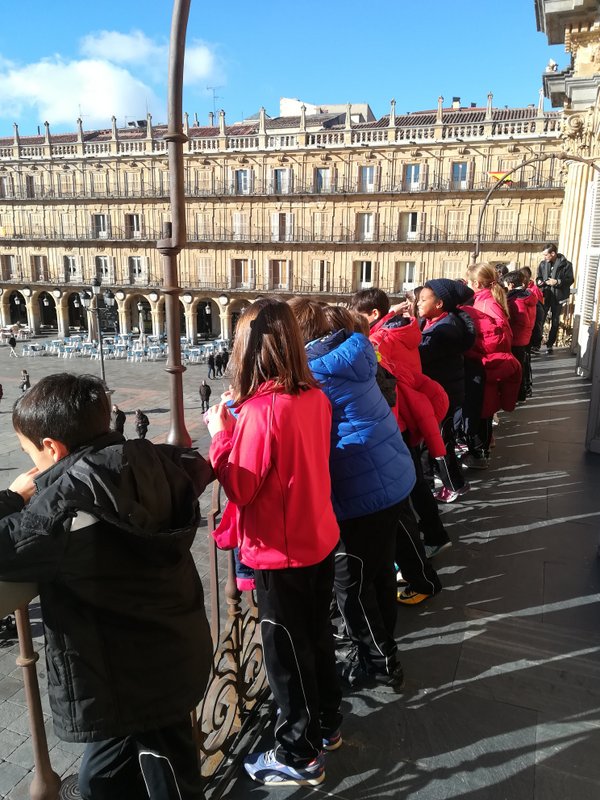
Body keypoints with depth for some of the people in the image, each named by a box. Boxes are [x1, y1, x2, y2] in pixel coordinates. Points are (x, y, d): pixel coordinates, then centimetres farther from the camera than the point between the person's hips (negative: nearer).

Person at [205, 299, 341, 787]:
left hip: (280, 554, -7)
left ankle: (299, 757, 32)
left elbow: (239, 488, -20)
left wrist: (222, 433, -10)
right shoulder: (316, 397, -3)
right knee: (317, 637, 24)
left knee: (287, 653, 12)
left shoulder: (259, 410, -26)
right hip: (320, 540, 7)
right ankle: (326, 725, 45)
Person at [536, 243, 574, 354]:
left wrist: (558, 282, -23)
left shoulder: (566, 264, -9)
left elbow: (570, 280, -8)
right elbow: (538, 277, 9)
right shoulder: (543, 263, 1)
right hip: (545, 296, 2)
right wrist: (539, 282, -14)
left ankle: (550, 345, 20)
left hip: (558, 297, -2)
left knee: (555, 322, 9)